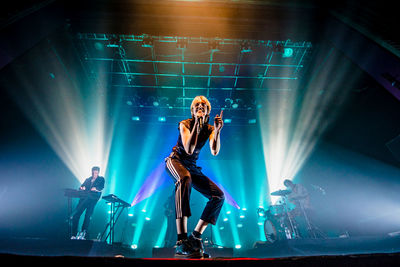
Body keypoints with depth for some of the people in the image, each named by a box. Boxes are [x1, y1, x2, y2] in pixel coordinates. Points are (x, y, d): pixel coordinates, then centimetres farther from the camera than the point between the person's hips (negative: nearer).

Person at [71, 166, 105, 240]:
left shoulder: (101, 179, 12)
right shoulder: (87, 179, 25)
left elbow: (101, 187, -5)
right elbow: (80, 187, 17)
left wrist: (96, 189, -27)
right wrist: (82, 188, -8)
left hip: (93, 199, -4)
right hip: (84, 198, 4)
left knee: (88, 216, -13)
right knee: (76, 215, -5)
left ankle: (83, 234, -7)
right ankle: (74, 235, 3)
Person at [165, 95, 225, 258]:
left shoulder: (209, 129, 3)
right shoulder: (185, 124, -7)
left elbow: (215, 152, -14)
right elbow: (189, 150, -22)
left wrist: (217, 131, -26)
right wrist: (196, 126, -26)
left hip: (192, 166, 6)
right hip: (175, 160, -5)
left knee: (219, 196, -9)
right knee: (185, 178, -42)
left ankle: (195, 237, -4)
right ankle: (181, 241, -47)